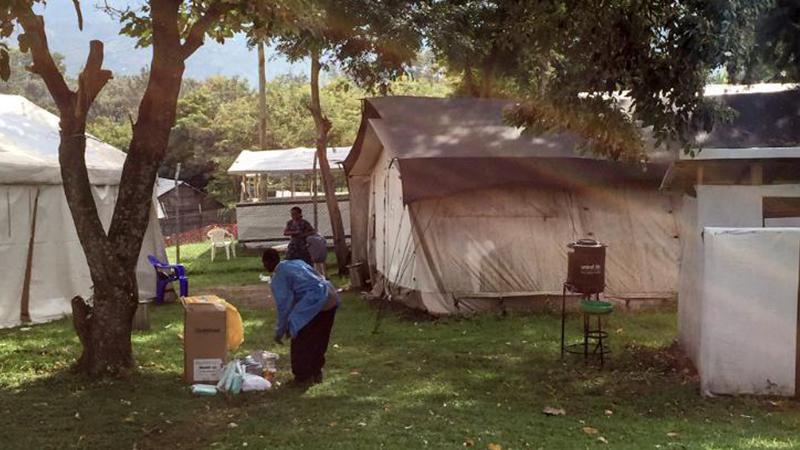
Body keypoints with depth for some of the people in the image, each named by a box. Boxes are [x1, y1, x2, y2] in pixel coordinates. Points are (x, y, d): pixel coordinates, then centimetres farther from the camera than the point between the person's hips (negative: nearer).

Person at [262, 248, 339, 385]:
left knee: (300, 342, 10)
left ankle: (303, 376, 19)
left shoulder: (278, 278, -1)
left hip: (316, 303, -8)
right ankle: (316, 372, 36)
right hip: (332, 298, 8)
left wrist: (280, 332, 9)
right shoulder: (297, 262, 21)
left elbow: (284, 306, -3)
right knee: (319, 339, 24)